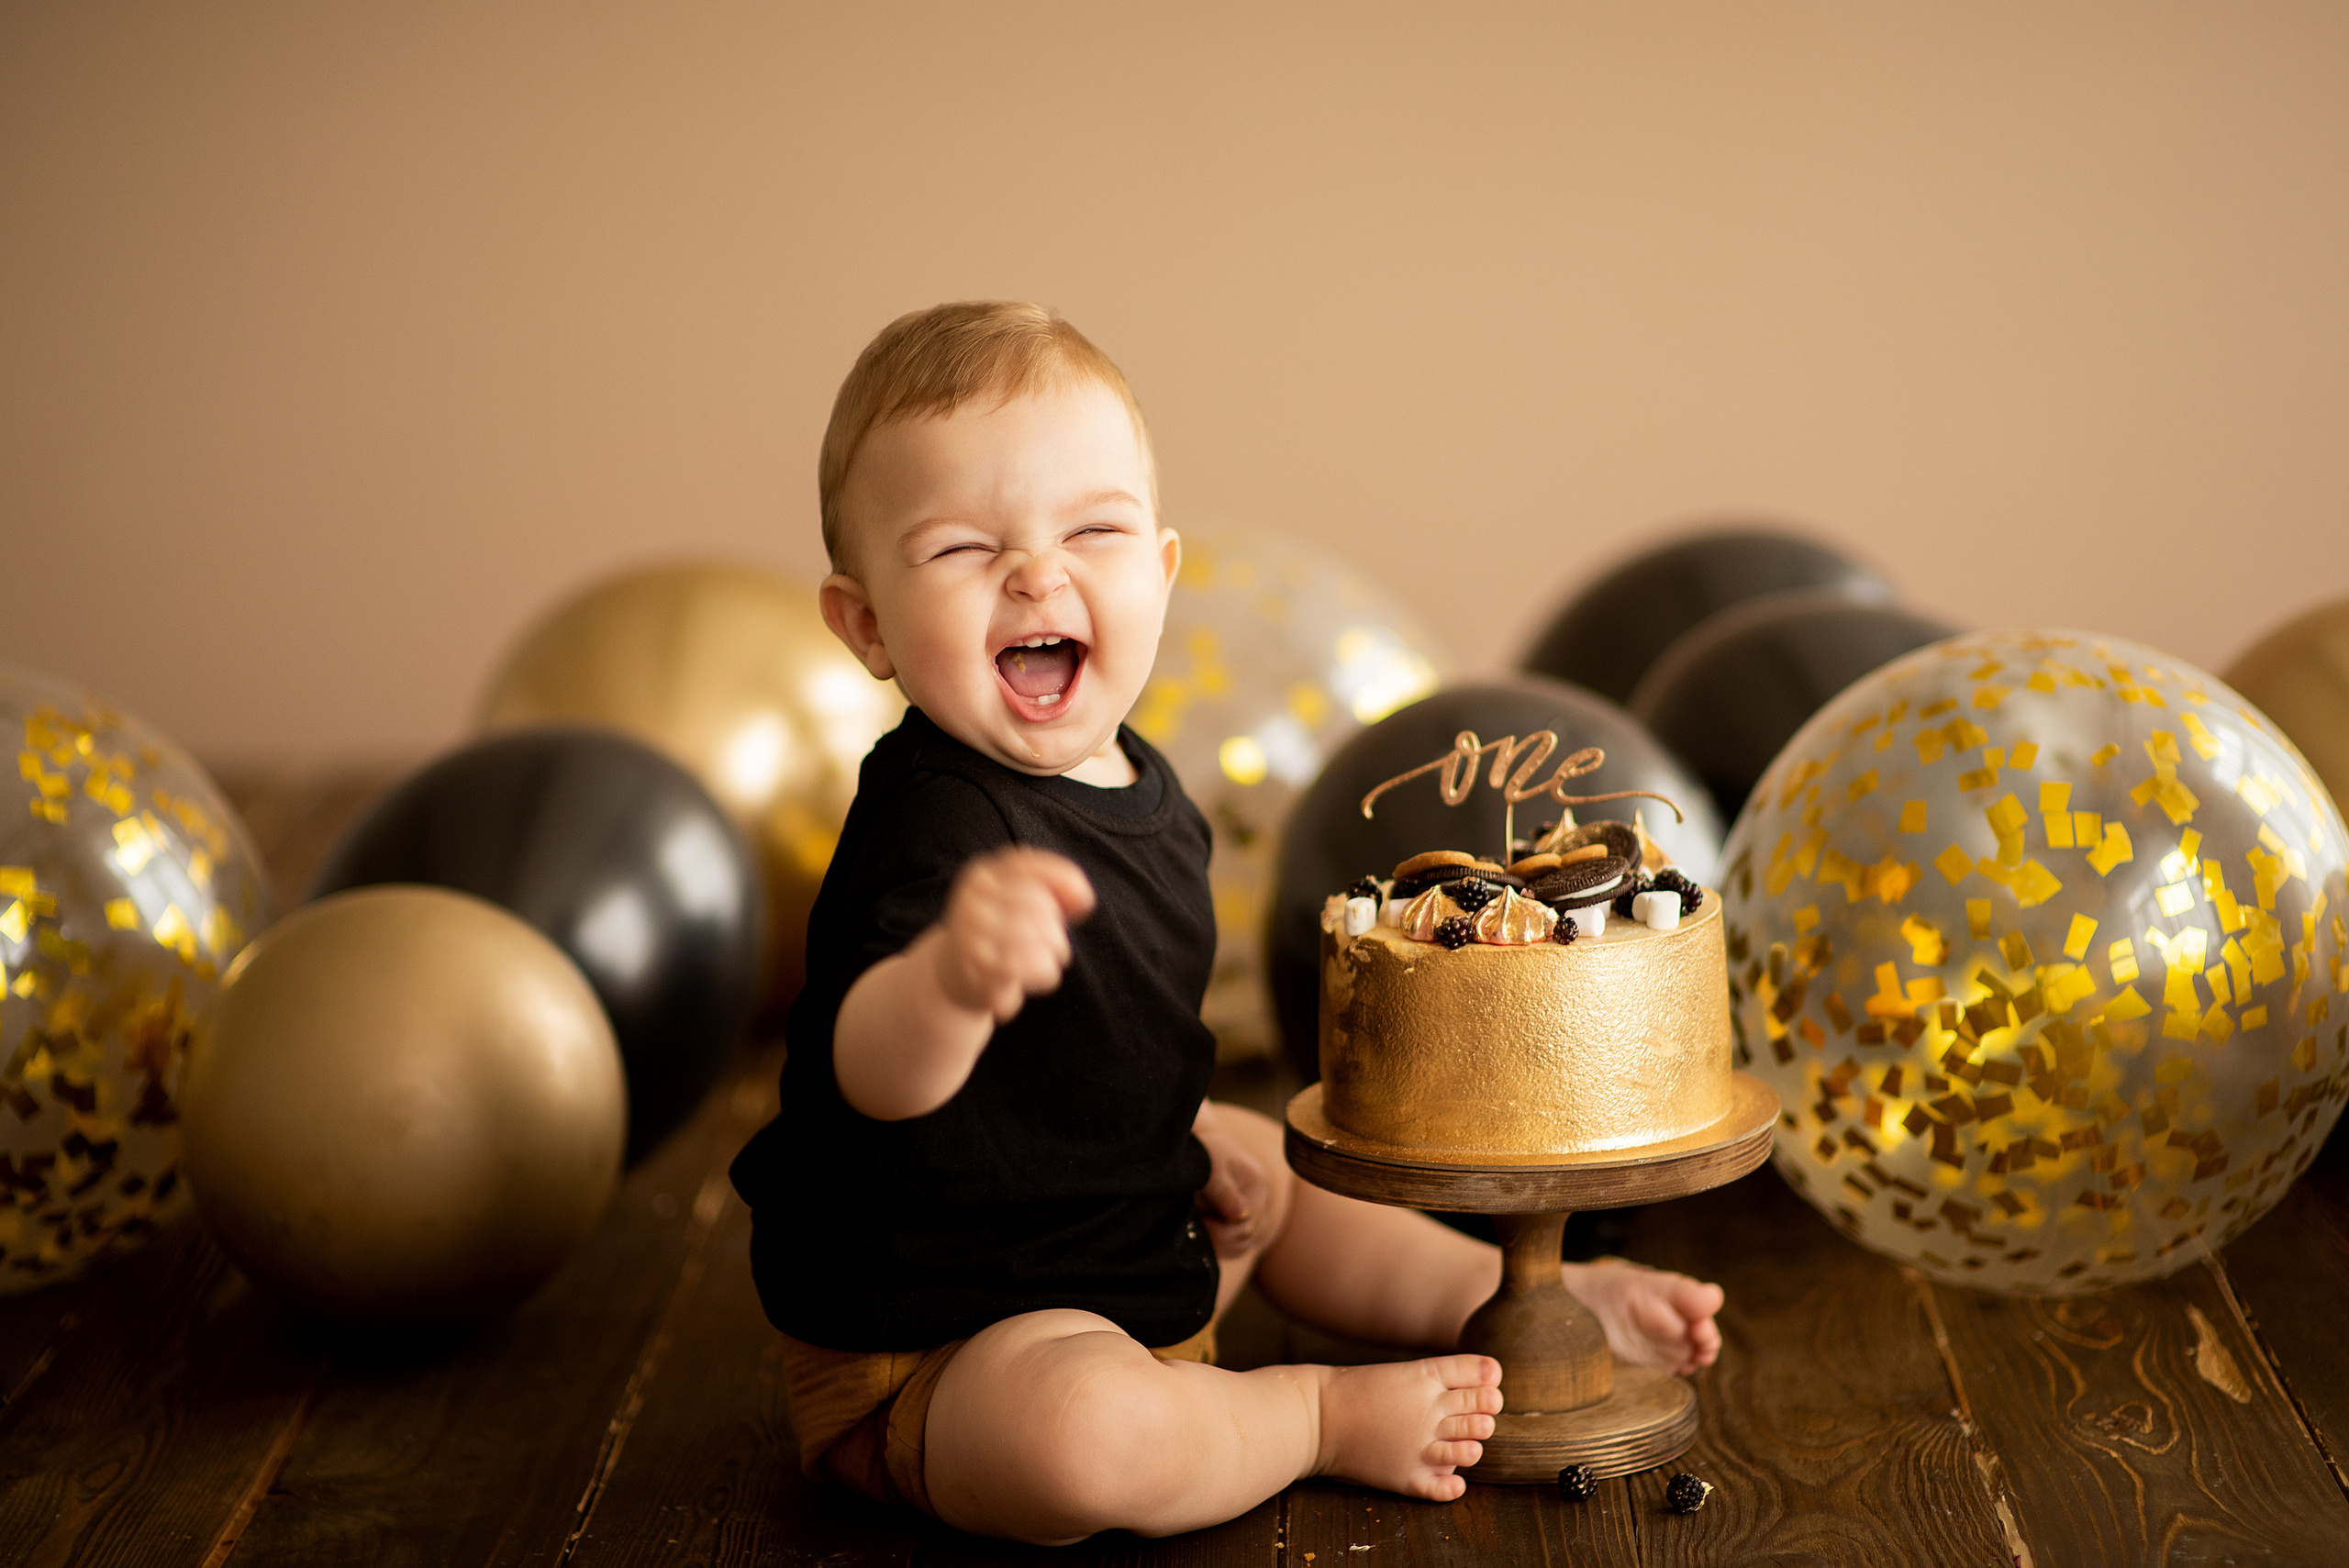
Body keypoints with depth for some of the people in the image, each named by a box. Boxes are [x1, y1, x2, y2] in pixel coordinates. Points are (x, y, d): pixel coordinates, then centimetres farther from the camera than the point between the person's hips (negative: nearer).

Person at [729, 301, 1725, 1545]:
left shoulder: (1134, 784, 1)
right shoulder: (942, 822, -30)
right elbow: (879, 1072, -51)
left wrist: (1185, 1142, 9)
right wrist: (951, 973, -70)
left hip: (1122, 1252, 10)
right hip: (927, 1342, -10)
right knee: (1078, 1430, -36)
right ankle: (1327, 1415, -10)